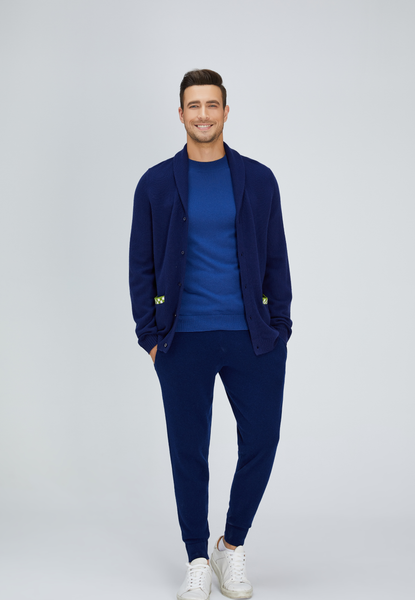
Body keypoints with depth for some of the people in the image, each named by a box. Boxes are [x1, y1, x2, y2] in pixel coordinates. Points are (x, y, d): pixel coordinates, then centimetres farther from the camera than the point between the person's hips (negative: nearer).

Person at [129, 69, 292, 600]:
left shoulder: (258, 180, 6)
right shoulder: (156, 184, 4)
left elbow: (276, 260, 7)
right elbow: (141, 266, 5)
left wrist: (279, 330, 1)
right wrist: (150, 336, -2)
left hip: (252, 338, 1)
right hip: (185, 340, -1)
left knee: (262, 442, 1)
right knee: (189, 452, 5)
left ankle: (233, 546, 25)